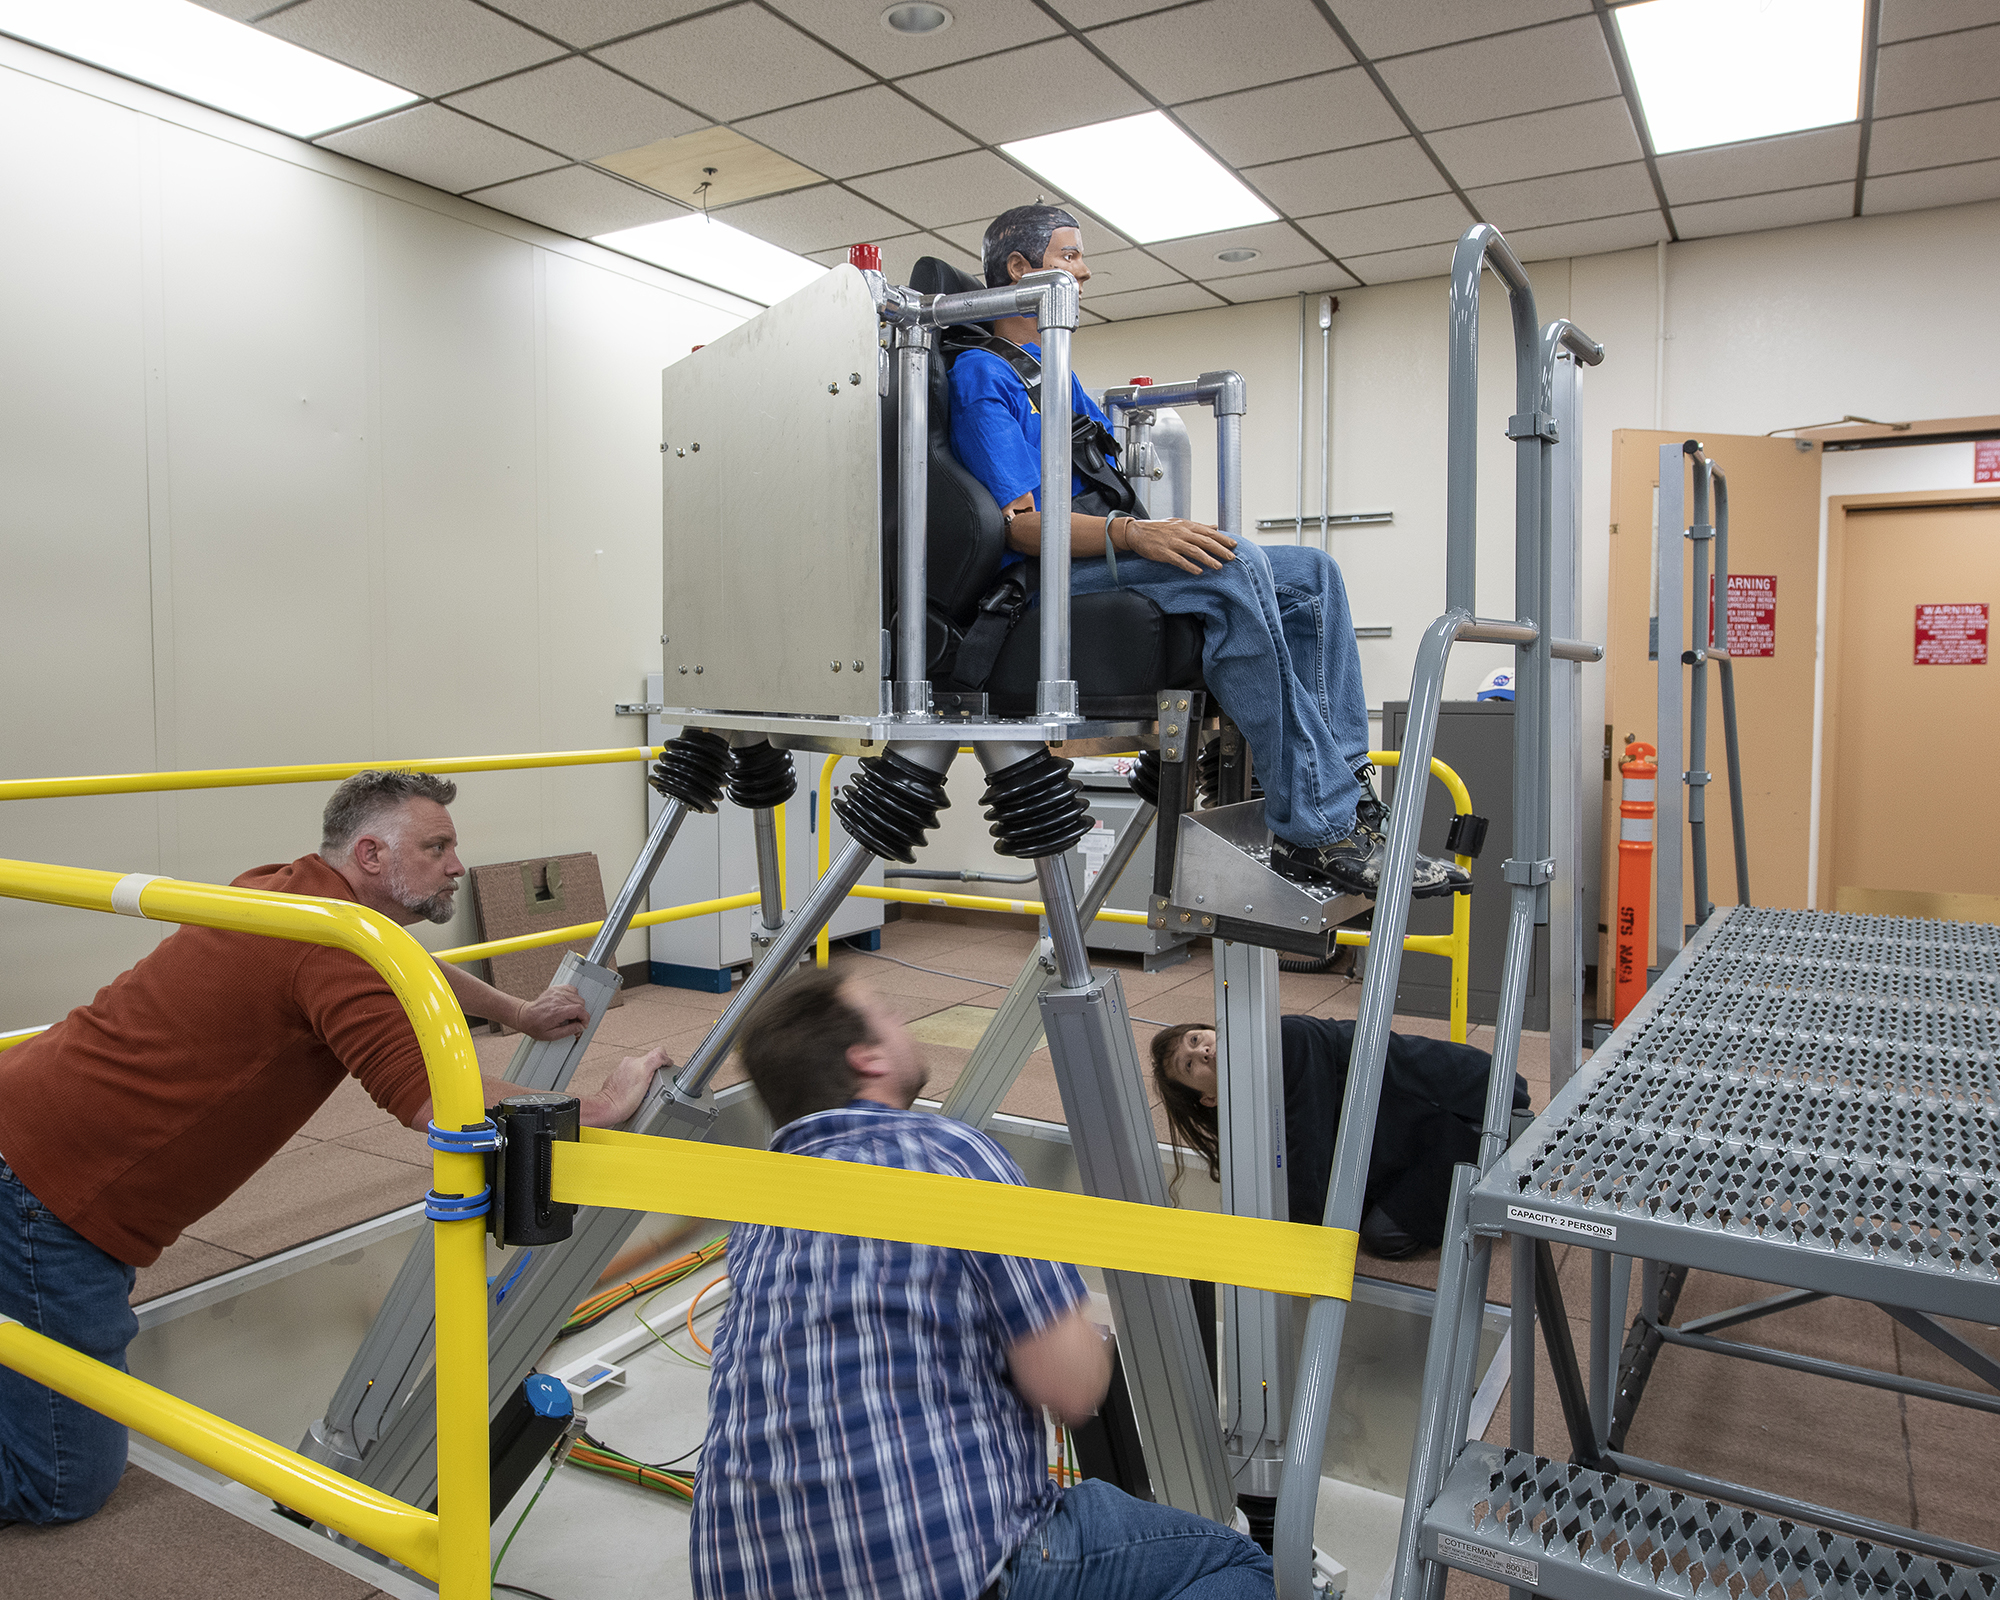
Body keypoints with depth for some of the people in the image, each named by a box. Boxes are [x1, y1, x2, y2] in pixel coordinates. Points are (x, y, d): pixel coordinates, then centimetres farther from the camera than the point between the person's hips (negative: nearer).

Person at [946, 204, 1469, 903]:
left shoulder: (1059, 373, 28)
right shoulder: (982, 373, -2)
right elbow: (1020, 525, -15)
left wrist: (1168, 531, 6)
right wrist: (1134, 533, -29)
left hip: (1103, 560, 9)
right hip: (1045, 583, -9)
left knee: (1310, 574, -5)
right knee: (1232, 565, -33)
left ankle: (1344, 791, -18)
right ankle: (1317, 827, -33)